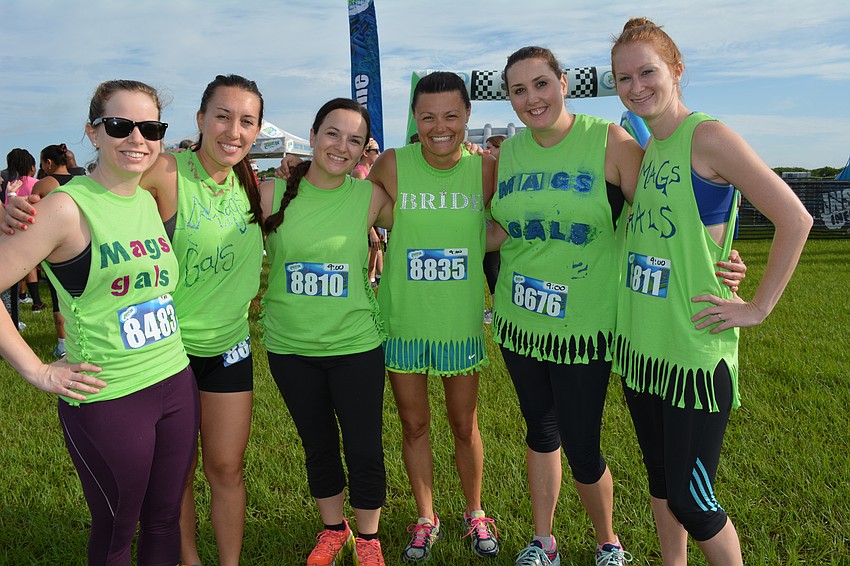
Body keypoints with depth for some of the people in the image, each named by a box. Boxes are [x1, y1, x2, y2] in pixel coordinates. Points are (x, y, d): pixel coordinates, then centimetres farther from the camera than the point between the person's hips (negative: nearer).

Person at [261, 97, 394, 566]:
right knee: (318, 445, 18)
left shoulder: (370, 197, -7)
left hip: (356, 344, -1)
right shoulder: (272, 193, -5)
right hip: (290, 346, 1)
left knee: (364, 449, 7)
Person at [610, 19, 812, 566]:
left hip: (695, 352, -7)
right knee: (661, 480, 20)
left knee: (691, 501, 3)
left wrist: (758, 307, -13)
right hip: (639, 344, 7)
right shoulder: (642, 152, 9)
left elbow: (795, 218, -15)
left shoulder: (708, 137, -12)